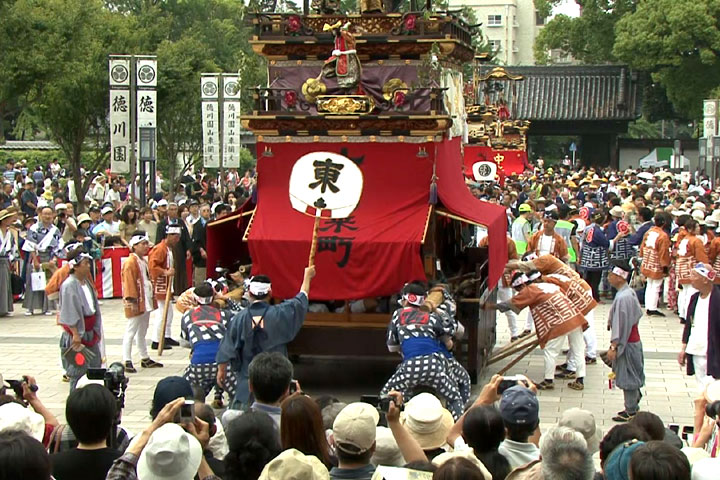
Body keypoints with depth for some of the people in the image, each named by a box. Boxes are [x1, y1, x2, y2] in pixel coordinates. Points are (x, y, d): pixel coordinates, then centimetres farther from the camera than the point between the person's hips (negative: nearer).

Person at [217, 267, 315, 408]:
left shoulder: (239, 319, -7)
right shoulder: (278, 314, -7)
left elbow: (227, 349, -2)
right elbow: (300, 301, 11)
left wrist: (221, 370, 12)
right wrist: (307, 277, 27)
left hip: (247, 376, 0)